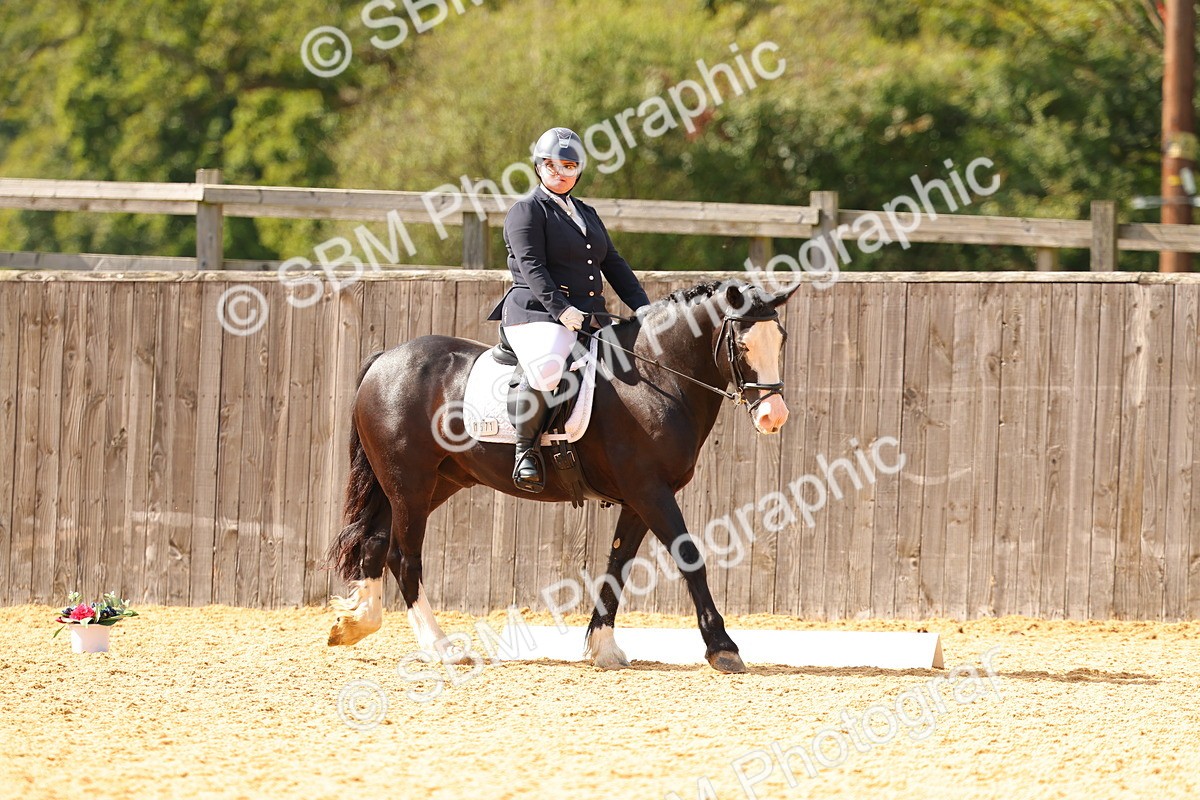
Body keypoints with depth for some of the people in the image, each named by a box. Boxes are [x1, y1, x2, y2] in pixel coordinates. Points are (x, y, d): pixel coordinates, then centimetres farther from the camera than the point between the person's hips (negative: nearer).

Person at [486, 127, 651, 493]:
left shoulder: (587, 214, 25)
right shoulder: (527, 210, 1)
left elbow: (615, 267, 23)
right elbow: (531, 267, -12)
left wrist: (644, 309, 9)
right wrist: (561, 309, -25)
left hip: (589, 317, 8)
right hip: (537, 313, -8)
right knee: (546, 371, -38)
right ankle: (526, 449, -19)